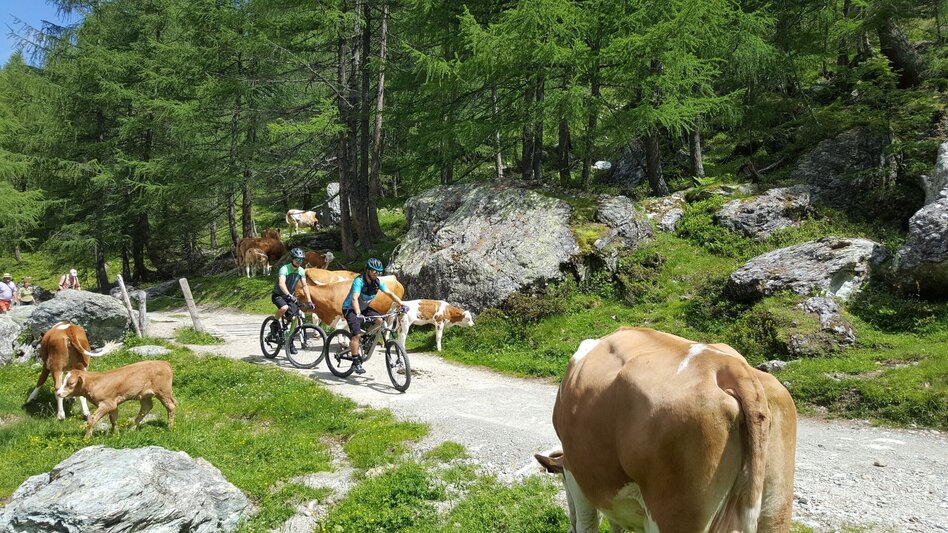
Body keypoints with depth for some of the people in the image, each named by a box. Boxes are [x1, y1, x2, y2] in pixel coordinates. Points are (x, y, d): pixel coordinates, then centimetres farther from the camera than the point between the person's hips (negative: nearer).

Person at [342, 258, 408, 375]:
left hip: (363, 308, 6)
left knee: (380, 321, -16)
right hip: (350, 309, -6)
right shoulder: (359, 281, -28)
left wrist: (402, 304, -24)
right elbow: (354, 298, -40)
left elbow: (390, 293, -10)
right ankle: (356, 362, -9)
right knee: (356, 334, -19)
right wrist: (358, 314, -55)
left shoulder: (378, 281, -9)